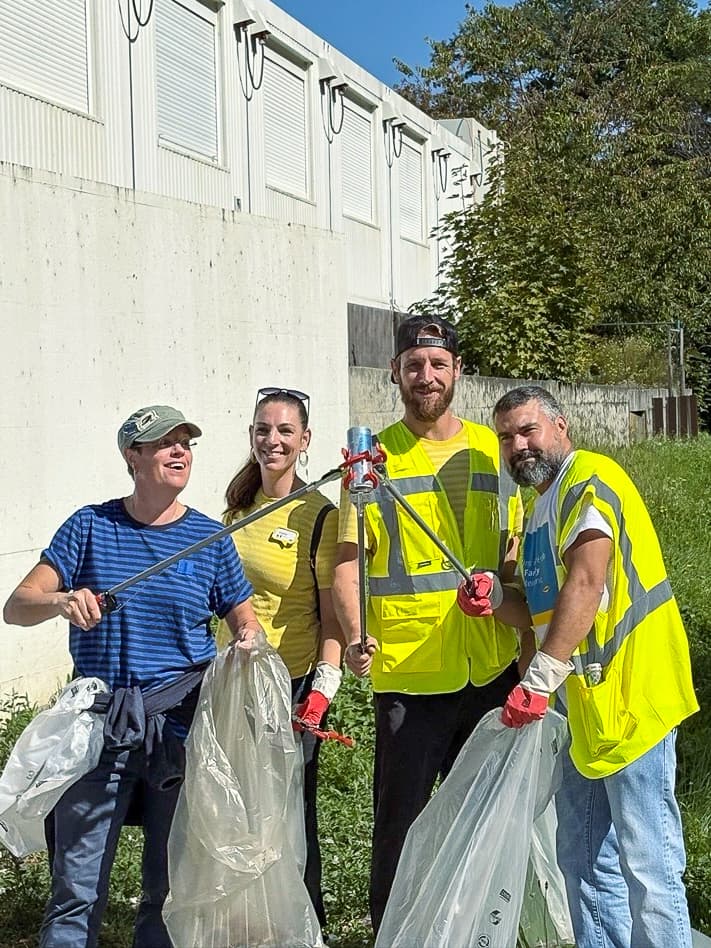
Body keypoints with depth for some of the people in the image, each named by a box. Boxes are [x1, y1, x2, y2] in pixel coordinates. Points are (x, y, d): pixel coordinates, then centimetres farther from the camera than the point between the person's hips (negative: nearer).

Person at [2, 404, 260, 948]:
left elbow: (246, 621, 9)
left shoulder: (210, 537, 4)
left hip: (182, 726, 1)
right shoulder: (91, 526, 2)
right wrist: (61, 602, -25)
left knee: (173, 890, 10)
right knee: (76, 892, 0)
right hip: (100, 725, -1)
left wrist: (249, 640, -14)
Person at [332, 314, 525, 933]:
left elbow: (517, 553, 13)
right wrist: (355, 637, -24)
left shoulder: (493, 449, 7)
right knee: (402, 821, 5)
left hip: (492, 670, 3)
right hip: (407, 673, -3)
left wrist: (532, 655, 7)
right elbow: (346, 561, -7)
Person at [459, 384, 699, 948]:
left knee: (648, 868, -5)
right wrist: (496, 598, 0)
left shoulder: (590, 479, -11)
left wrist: (540, 679, -27)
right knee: (583, 859, 15)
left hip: (628, 696, -10)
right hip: (584, 705, 10)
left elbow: (587, 584, -24)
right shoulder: (540, 507, 18)